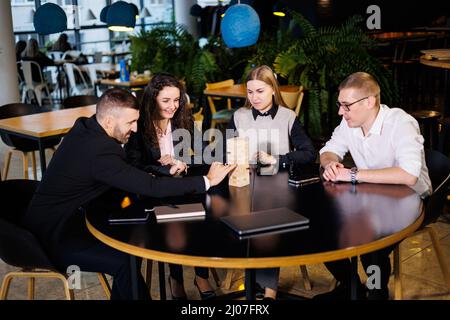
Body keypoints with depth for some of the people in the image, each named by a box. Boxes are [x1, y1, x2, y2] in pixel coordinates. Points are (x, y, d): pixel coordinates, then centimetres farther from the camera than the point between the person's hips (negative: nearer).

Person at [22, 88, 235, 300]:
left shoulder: (85, 126, 0)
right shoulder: (98, 151, -29)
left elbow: (129, 169, 13)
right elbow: (151, 187, -29)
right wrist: (207, 181, -21)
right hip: (53, 237, -10)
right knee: (125, 261, -25)